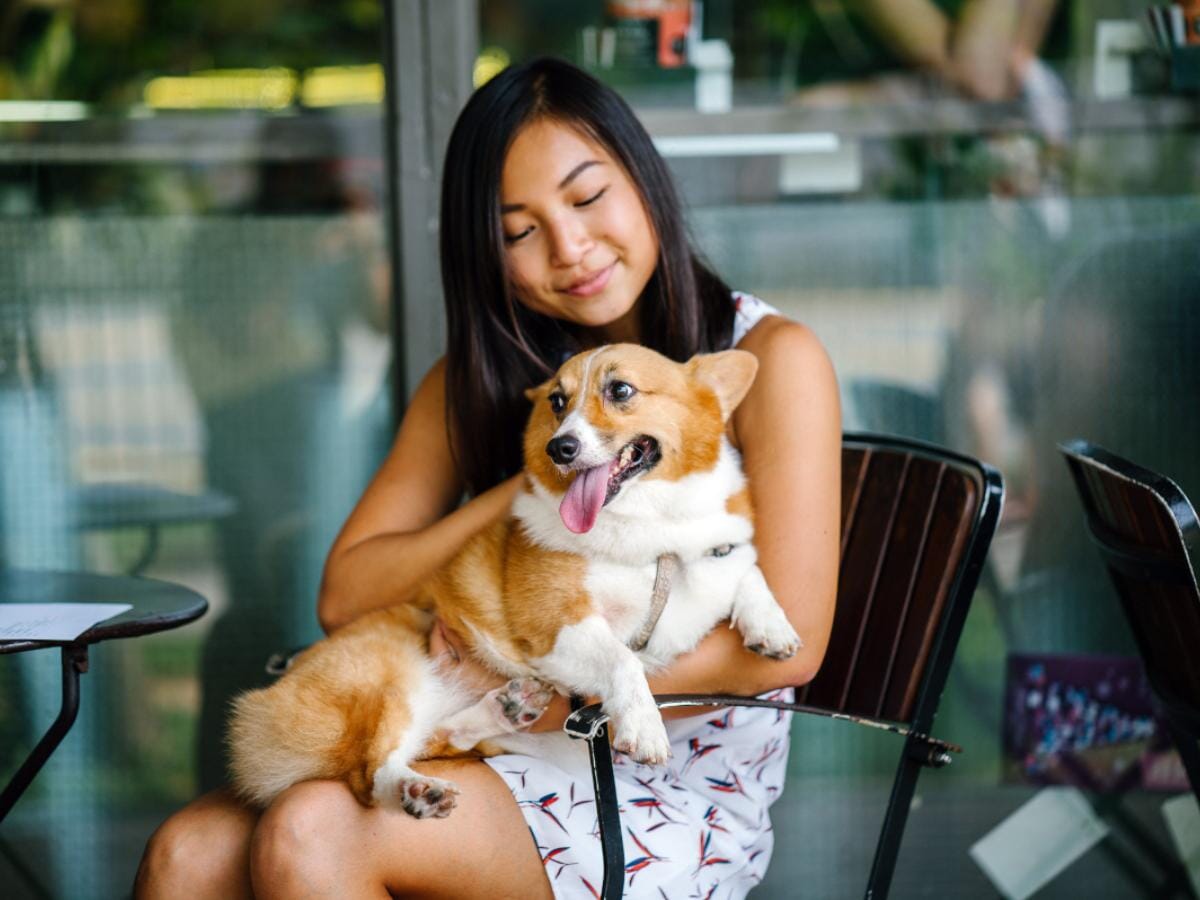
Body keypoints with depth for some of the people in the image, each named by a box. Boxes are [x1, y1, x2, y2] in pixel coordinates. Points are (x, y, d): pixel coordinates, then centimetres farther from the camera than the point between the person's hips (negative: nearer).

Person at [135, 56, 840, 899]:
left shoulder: (770, 358, -5)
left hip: (681, 793, -5)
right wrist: (528, 491, -11)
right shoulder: (478, 380, 12)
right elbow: (345, 594, 2)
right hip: (517, 767, 5)